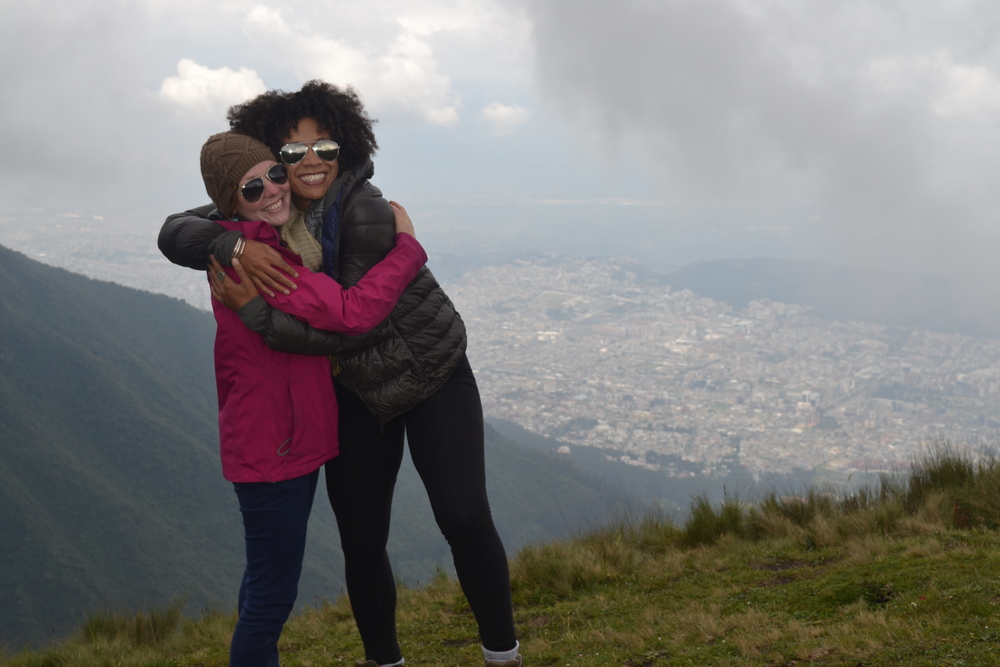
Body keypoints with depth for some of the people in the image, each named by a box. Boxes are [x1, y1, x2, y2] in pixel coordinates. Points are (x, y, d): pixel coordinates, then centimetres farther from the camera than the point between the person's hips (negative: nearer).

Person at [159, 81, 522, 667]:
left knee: (464, 519, -14)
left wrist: (259, 317, -28)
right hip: (355, 389, 5)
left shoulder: (365, 211, -25)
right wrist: (235, 247, -30)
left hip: (429, 371, -5)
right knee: (361, 542, 7)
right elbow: (174, 233, -10)